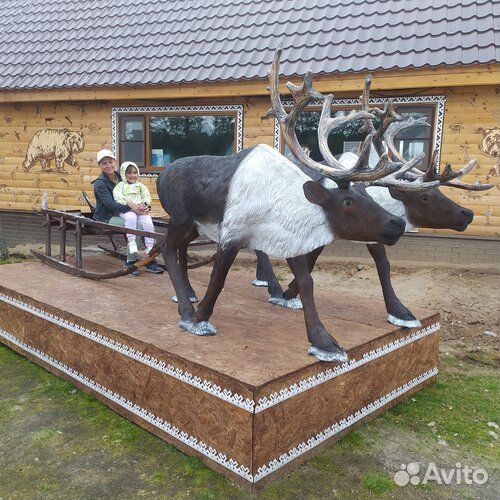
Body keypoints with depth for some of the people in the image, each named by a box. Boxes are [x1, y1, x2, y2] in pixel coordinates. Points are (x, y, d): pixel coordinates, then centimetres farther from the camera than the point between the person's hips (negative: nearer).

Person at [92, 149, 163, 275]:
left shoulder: (120, 177, 13)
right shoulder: (100, 183, -7)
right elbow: (110, 204, -20)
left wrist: (143, 207, -9)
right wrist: (130, 207, -30)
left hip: (119, 213, 6)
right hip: (106, 218, -6)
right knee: (136, 226, -30)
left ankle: (150, 261, -20)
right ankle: (130, 262, -21)